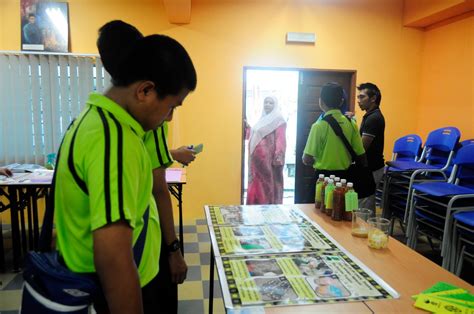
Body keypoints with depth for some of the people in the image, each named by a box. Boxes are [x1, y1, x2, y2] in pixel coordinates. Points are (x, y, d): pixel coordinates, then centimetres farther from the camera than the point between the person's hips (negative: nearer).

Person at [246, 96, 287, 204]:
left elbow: (281, 139, -14)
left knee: (269, 183, -2)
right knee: (257, 183, 9)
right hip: (258, 158, 7)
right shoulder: (262, 119, 19)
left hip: (269, 158, -7)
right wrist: (248, 128, 8)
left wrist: (278, 156, -22)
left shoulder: (278, 120, -5)